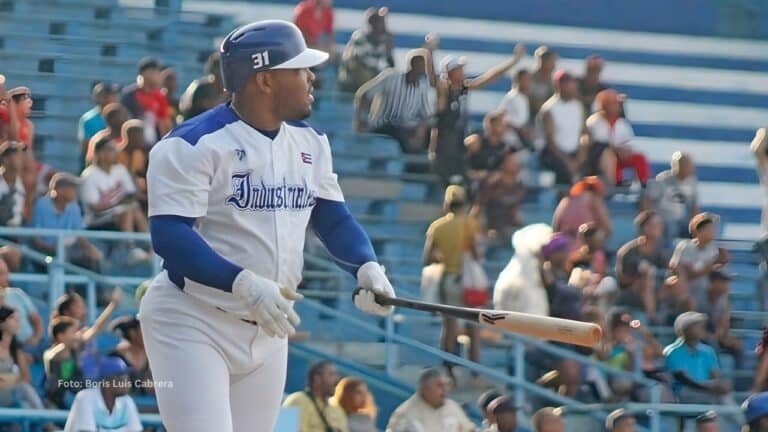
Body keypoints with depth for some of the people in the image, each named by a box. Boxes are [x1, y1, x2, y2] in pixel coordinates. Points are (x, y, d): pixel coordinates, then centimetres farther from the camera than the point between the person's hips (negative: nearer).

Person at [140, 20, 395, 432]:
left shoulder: (310, 143, 8)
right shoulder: (192, 145, -16)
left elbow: (333, 217, 13)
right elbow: (169, 235, -22)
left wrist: (366, 267, -8)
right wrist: (243, 284, -33)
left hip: (267, 329, 8)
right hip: (192, 324, -8)